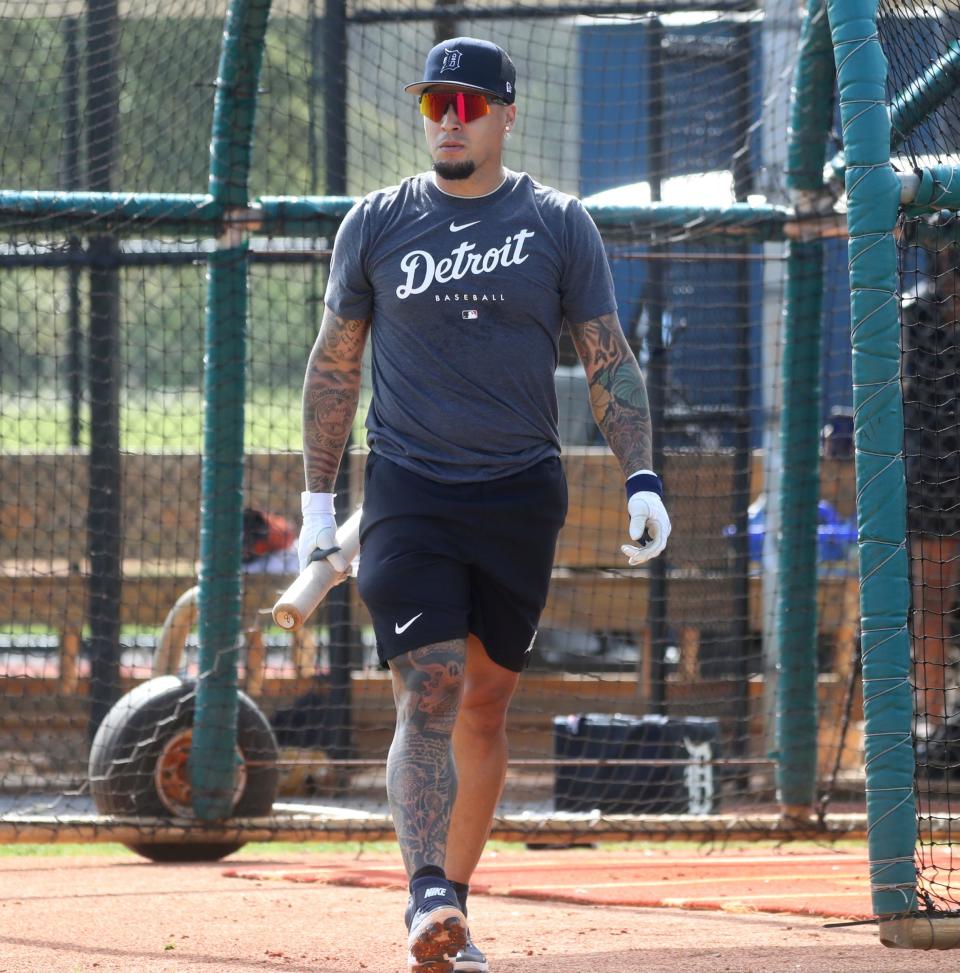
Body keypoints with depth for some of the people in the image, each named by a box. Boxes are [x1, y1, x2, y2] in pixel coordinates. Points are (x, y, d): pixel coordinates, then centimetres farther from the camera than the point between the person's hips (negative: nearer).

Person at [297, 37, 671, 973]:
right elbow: (334, 366, 11)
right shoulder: (376, 223, 5)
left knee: (484, 707, 7)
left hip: (520, 497, 1)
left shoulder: (558, 225, 4)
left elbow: (610, 363, 4)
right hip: (409, 495, -1)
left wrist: (641, 481, -7)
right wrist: (317, 501, 8)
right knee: (427, 696, -15)